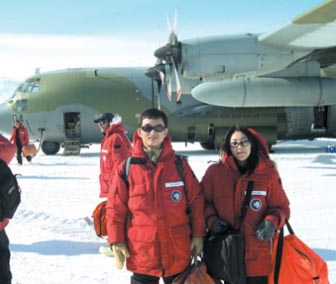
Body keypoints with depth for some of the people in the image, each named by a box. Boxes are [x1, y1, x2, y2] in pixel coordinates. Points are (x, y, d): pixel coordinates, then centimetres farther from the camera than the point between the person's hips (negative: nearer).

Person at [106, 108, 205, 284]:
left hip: (178, 252, 1)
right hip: (141, 252, -1)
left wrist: (198, 234, 2)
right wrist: (116, 241, -4)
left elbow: (196, 201, 4)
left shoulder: (180, 165, 1)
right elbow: (115, 208, 0)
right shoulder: (127, 168, -2)